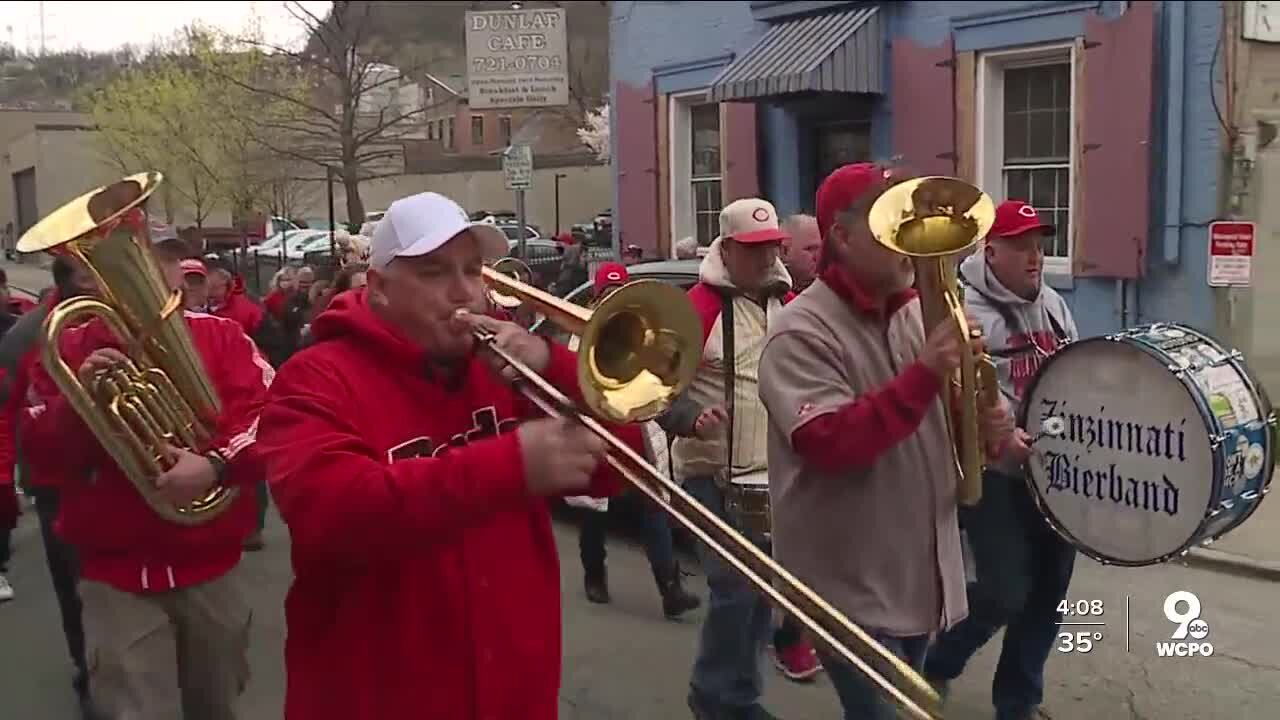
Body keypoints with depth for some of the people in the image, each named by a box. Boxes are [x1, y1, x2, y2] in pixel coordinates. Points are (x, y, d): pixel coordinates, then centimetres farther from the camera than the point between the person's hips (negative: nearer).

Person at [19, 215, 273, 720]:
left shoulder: (221, 336, 0)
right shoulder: (71, 348, 0)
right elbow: (41, 461, -4)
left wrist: (216, 464, -29)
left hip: (213, 568, 1)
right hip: (116, 575, -1)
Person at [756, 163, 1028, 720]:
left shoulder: (915, 314, 7)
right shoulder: (802, 332, -18)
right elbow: (832, 445, -29)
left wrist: (981, 423, -4)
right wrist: (925, 373, -32)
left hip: (917, 576, 8)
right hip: (852, 588, -8)